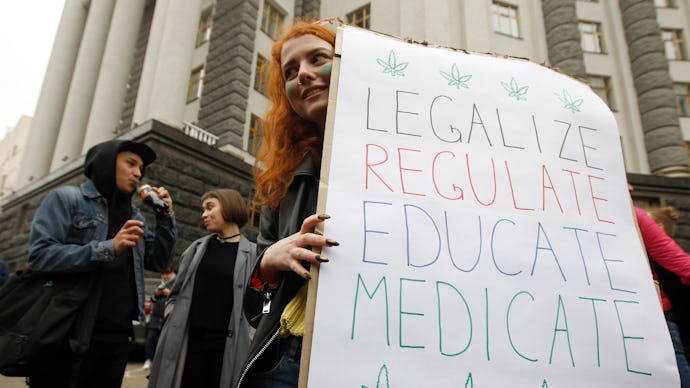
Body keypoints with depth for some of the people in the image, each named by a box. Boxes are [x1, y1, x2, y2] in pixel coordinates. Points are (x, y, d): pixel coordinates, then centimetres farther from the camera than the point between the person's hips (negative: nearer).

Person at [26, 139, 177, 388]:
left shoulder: (133, 216, 15)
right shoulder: (66, 198, -2)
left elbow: (159, 261, 13)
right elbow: (40, 254, -15)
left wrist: (166, 216, 4)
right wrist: (109, 248, -22)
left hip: (115, 337, 6)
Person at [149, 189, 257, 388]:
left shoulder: (252, 253, -3)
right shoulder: (198, 247, 11)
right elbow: (176, 292, 17)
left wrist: (250, 340, -5)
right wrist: (171, 318, 6)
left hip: (226, 343, -3)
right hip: (187, 338, 4)